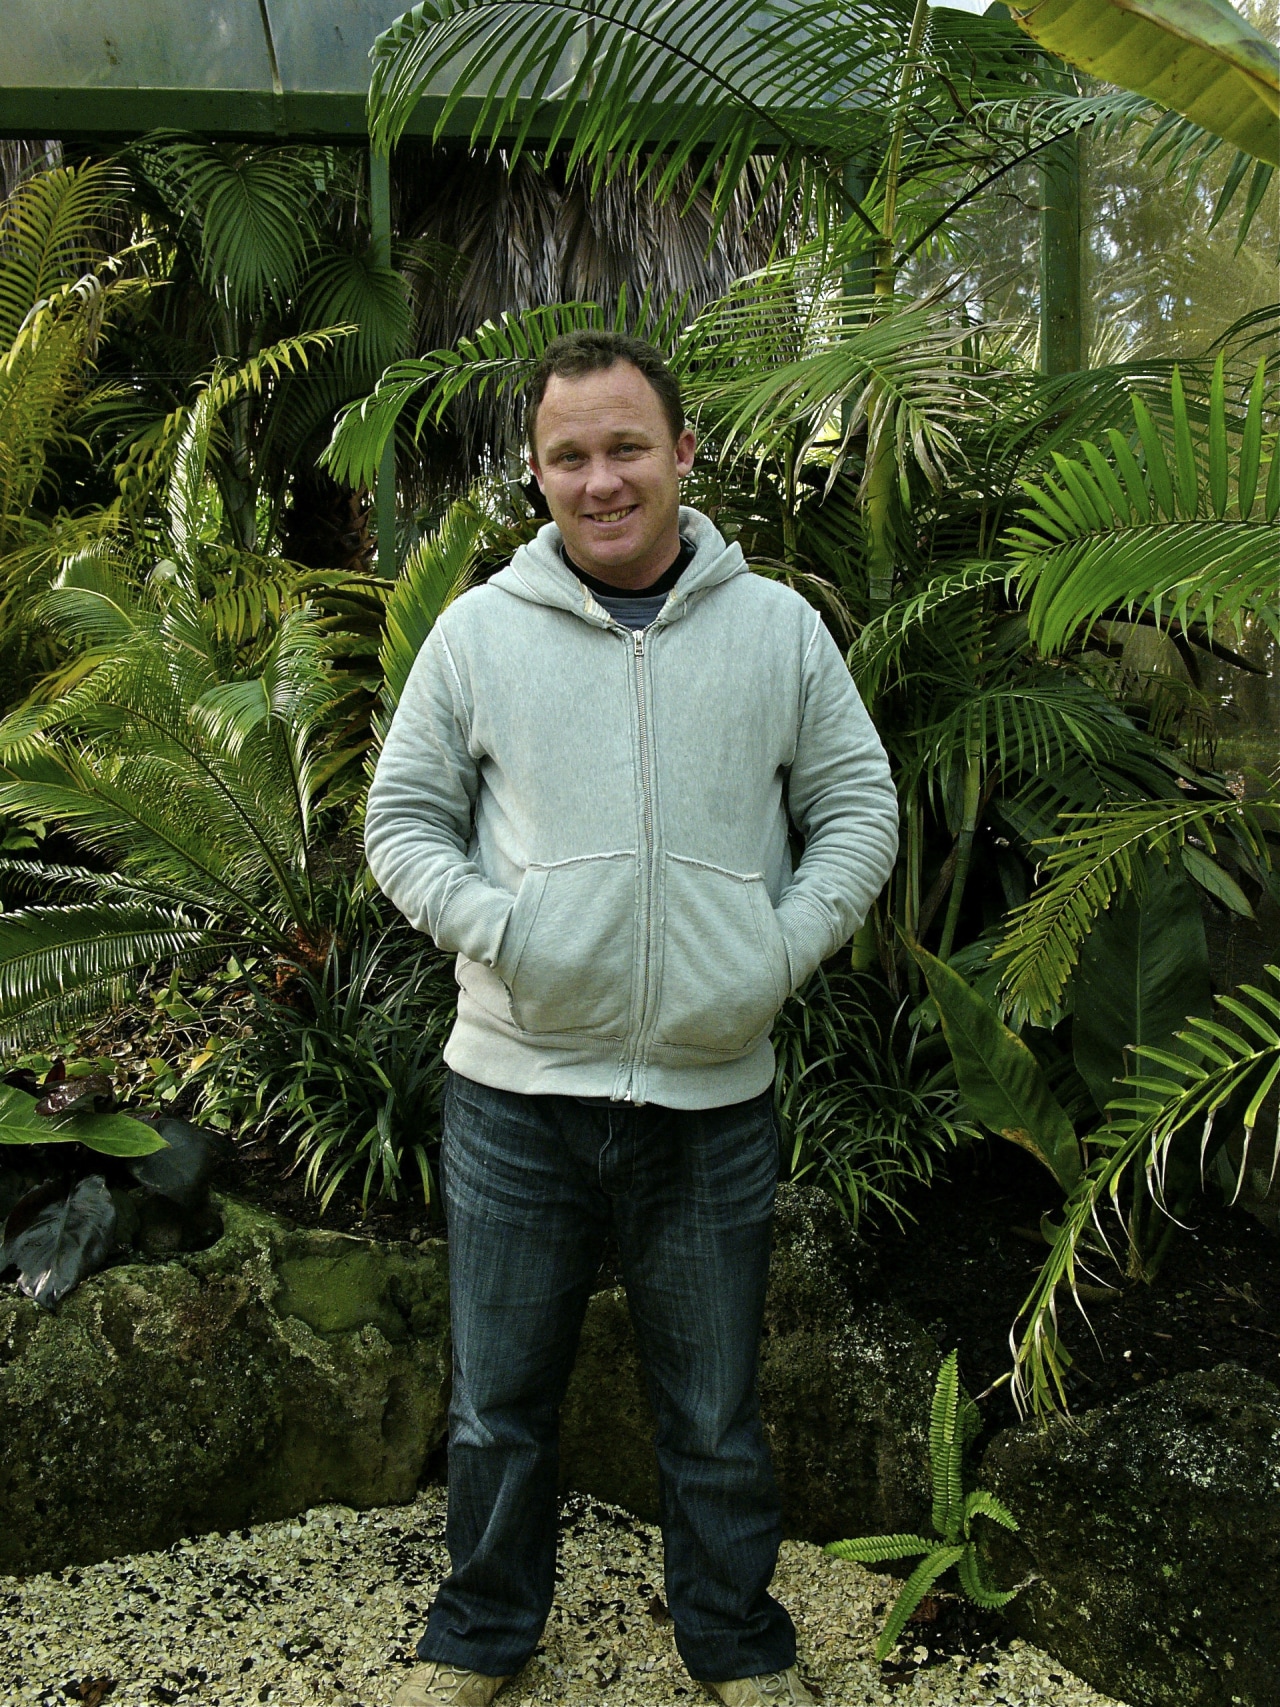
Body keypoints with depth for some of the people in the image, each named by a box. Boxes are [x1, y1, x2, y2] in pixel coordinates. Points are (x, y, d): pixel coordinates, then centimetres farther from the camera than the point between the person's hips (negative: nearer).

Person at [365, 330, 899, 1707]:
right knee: (497, 1399, 17)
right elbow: (403, 818, 6)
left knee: (715, 1414, 17)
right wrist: (495, 929, -11)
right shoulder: (476, 629, 1)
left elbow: (859, 810, 7)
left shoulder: (779, 626, 2)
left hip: (716, 1096, 0)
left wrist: (783, 950, -8)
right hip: (517, 1087, 0)